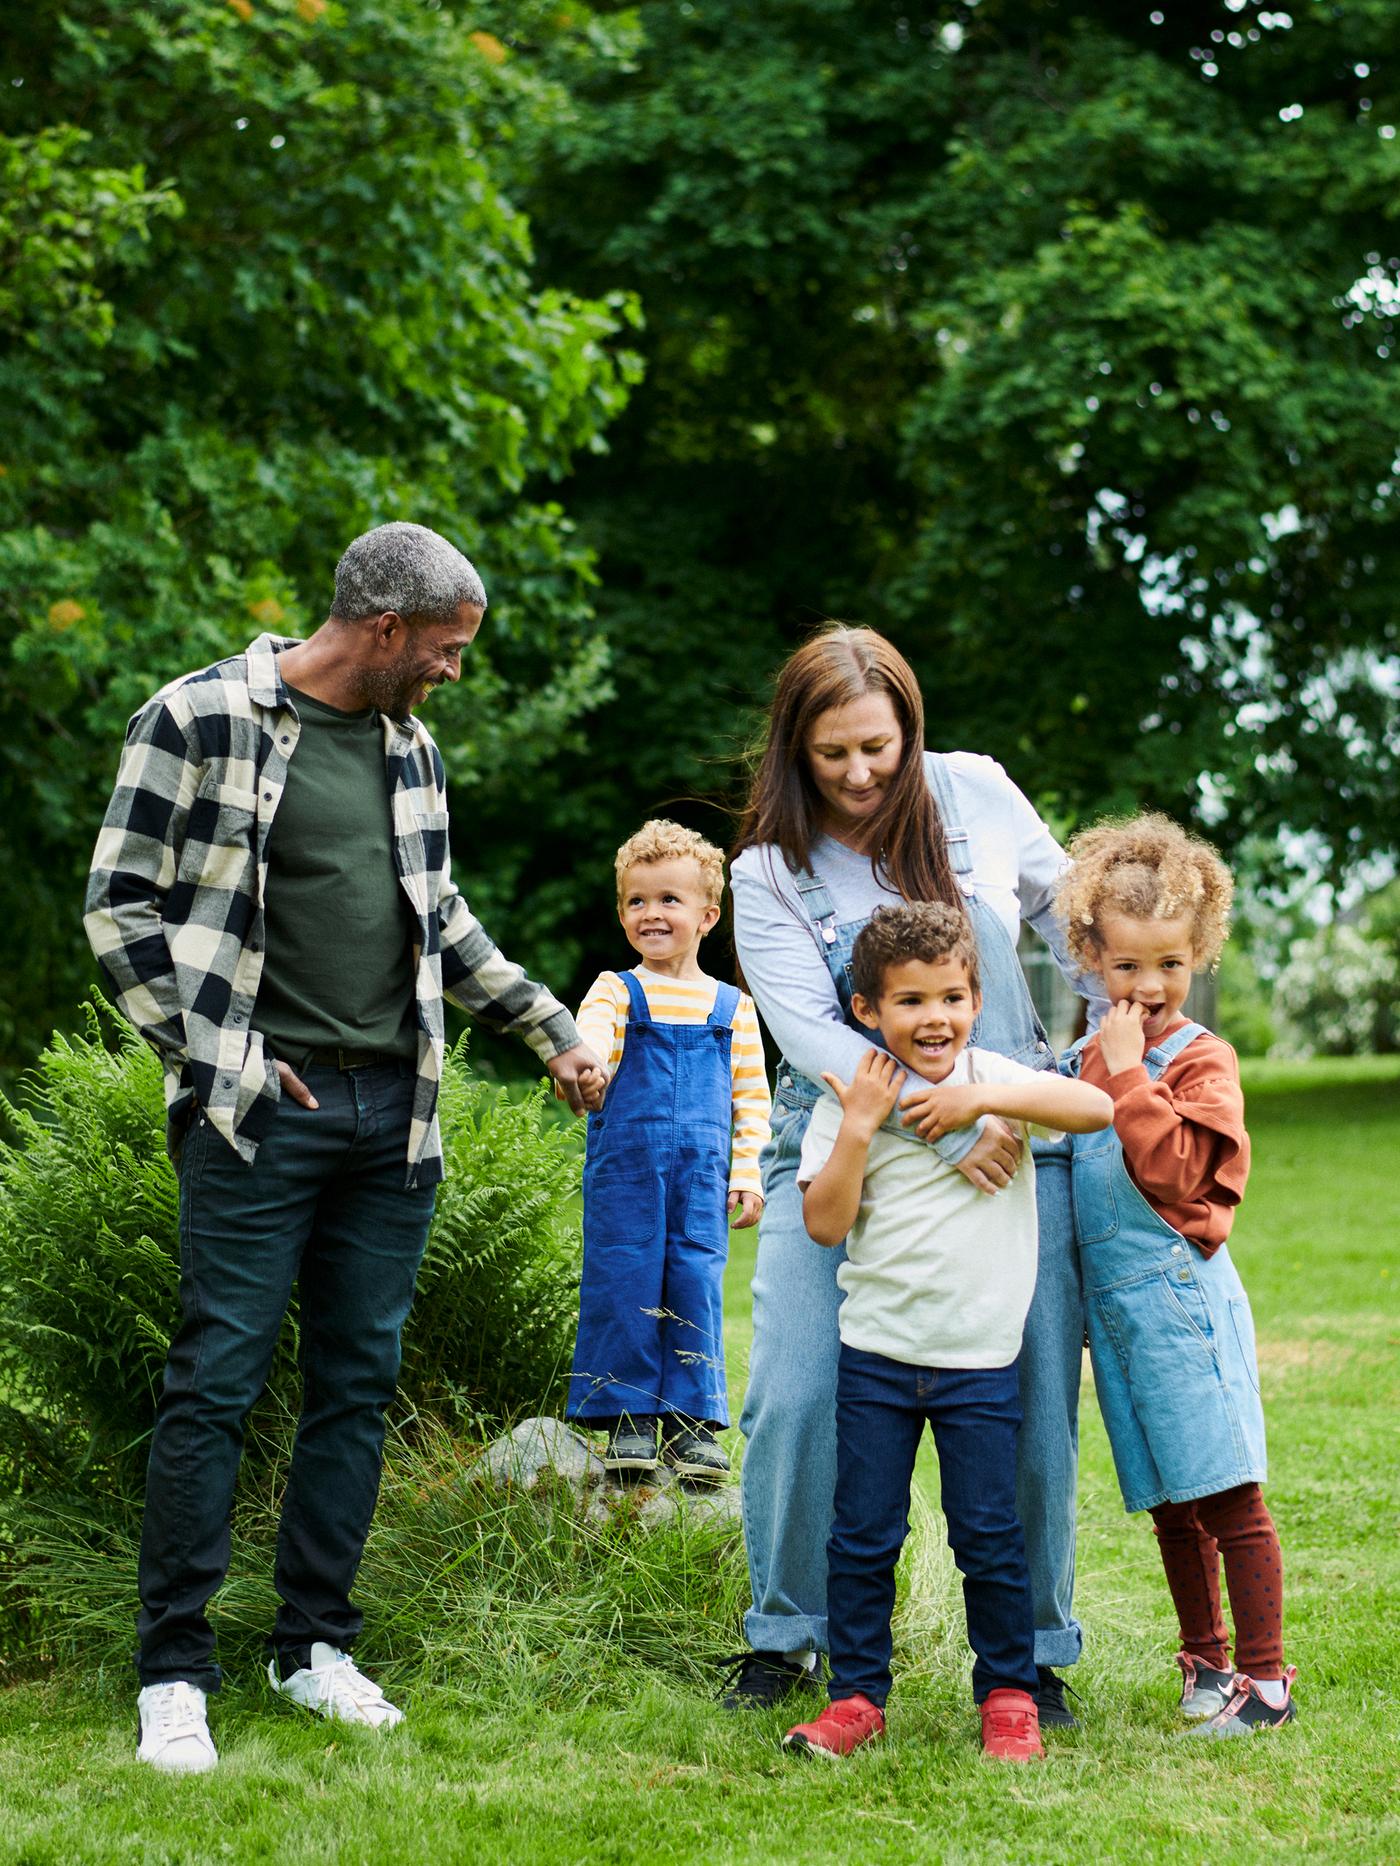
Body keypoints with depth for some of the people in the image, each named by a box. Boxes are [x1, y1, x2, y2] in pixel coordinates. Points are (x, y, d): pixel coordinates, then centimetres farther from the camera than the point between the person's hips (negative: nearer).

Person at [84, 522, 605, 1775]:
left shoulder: (409, 747, 14)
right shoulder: (201, 719, -5)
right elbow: (122, 906, -6)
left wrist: (550, 1030, 26)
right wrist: (222, 1057, -9)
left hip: (392, 1112, 6)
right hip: (258, 1115, -6)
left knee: (359, 1385, 8)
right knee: (217, 1382, -6)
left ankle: (316, 1646, 18)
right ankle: (175, 1675, 2)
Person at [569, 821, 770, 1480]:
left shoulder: (731, 1007, 10)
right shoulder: (617, 992, 5)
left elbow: (751, 1095, 13)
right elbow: (589, 1044, -13)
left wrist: (747, 1173, 7)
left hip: (701, 1178, 1)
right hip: (623, 1171, -1)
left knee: (696, 1290, 0)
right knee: (624, 1287, -1)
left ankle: (694, 1418, 8)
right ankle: (628, 1415, 10)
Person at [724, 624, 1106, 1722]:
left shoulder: (976, 793, 0)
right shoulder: (770, 875, -5)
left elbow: (1067, 912, 15)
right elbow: (808, 1032, -16)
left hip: (1015, 1133, 1)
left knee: (1034, 1402, -2)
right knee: (794, 1397, -10)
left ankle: (1035, 1647, 17)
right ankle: (787, 1632, 12)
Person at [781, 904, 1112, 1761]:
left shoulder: (997, 1078, 0)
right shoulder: (849, 1098, 0)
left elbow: (1097, 1107, -15)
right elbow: (826, 1223, -7)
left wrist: (983, 1100, -20)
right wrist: (858, 1127, -16)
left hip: (981, 1359, -1)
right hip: (876, 1353, 1)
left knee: (990, 1536, 5)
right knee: (863, 1535, 5)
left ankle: (1009, 1695, 19)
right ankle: (857, 1696, 17)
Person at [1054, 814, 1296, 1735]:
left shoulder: (1201, 1060, -6)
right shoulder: (1085, 1057, 13)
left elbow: (1178, 1172, -19)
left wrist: (1131, 1075, -17)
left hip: (1181, 1296, -7)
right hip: (1114, 1304, 7)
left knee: (1229, 1494, -5)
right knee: (1169, 1500, 14)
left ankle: (1266, 1679, -1)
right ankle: (1205, 1658, 26)